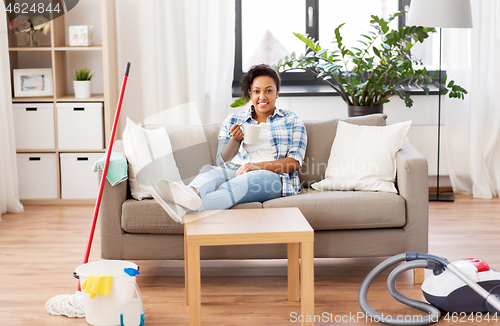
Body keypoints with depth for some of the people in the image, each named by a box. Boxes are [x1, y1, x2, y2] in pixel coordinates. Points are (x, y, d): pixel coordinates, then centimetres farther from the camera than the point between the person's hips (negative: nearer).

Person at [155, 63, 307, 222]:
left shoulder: (292, 120, 14)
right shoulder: (232, 121, 21)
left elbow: (295, 162, 1)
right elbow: (222, 162, 15)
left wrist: (258, 166, -14)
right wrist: (235, 140, -6)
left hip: (273, 176, -3)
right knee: (209, 170, -32)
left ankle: (191, 208, -65)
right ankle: (191, 193, -69)